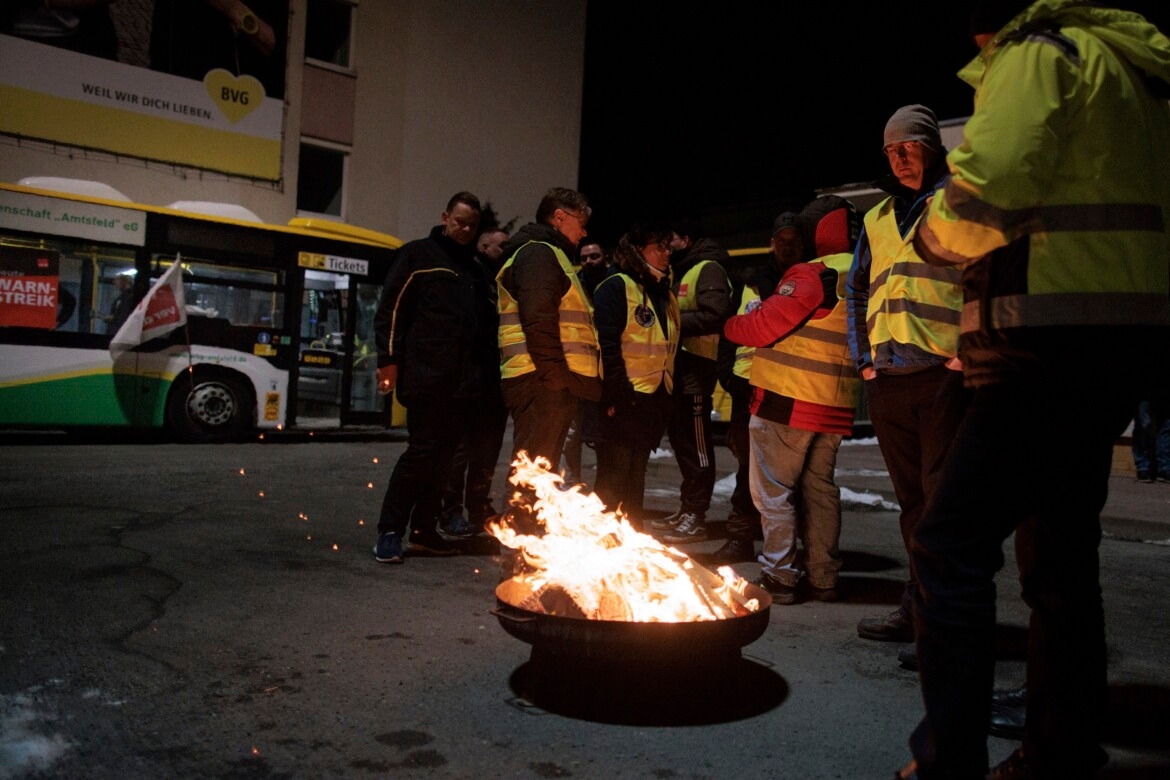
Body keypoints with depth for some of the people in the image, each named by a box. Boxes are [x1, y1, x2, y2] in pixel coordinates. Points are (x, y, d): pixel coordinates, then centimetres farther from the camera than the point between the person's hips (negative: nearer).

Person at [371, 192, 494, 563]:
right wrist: (389, 360, -11)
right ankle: (389, 532, 1)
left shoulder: (476, 271, 23)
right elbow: (390, 308, -4)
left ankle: (424, 532, 16)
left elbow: (486, 324, 26)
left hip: (462, 383, 7)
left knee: (444, 455, 8)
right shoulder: (418, 255, 4)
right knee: (422, 450, -9)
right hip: (426, 376, -6)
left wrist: (484, 365, 16)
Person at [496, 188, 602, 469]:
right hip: (542, 383, -10)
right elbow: (538, 322, -18)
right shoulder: (538, 253, -6)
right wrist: (556, 377, -21)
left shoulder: (546, 254, 27)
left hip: (550, 383, 10)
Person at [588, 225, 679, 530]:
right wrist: (617, 394, -21)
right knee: (613, 479, -3)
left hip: (654, 401, 8)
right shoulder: (617, 286, -9)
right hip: (625, 400, -8)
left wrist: (668, 396, 16)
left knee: (635, 478, 15)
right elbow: (607, 344, -17)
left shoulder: (665, 294, 17)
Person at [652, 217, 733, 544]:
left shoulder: (708, 269, -8)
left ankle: (696, 517, 0)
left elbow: (714, 316, -20)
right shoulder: (680, 273, 23)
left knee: (696, 443, -5)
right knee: (680, 438, 13)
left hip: (696, 366, -10)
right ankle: (687, 507, 22)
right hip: (678, 365, 10)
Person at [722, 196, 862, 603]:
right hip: (836, 403, 8)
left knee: (774, 490, 1)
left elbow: (766, 324, -16)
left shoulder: (811, 275, -14)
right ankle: (822, 577, 19)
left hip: (787, 401, -8)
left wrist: (730, 325, 3)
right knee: (819, 487, 15)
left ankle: (780, 576, 2)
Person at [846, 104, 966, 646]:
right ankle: (920, 610, 21)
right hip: (886, 380, 6)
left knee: (942, 495, -6)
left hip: (945, 374, -6)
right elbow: (857, 292, 25)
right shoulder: (877, 219, 21)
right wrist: (863, 358, 13)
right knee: (911, 498, 11)